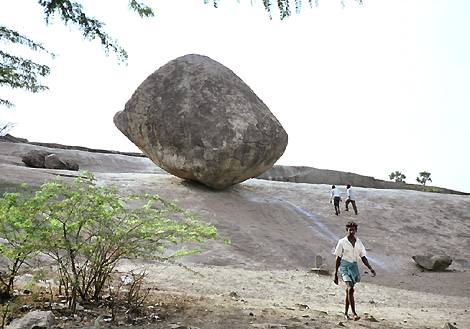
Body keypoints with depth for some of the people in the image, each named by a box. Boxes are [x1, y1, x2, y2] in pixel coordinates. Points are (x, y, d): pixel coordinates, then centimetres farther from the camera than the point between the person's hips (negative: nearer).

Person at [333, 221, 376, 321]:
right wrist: (335, 274, -1)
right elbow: (338, 258, -1)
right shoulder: (342, 242, -4)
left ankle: (346, 313, 23)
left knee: (348, 290, 11)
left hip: (354, 266, 4)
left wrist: (370, 268, -3)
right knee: (350, 289, -19)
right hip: (344, 266, -4)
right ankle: (354, 314, -21)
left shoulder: (359, 242, 7)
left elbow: (363, 258, 11)